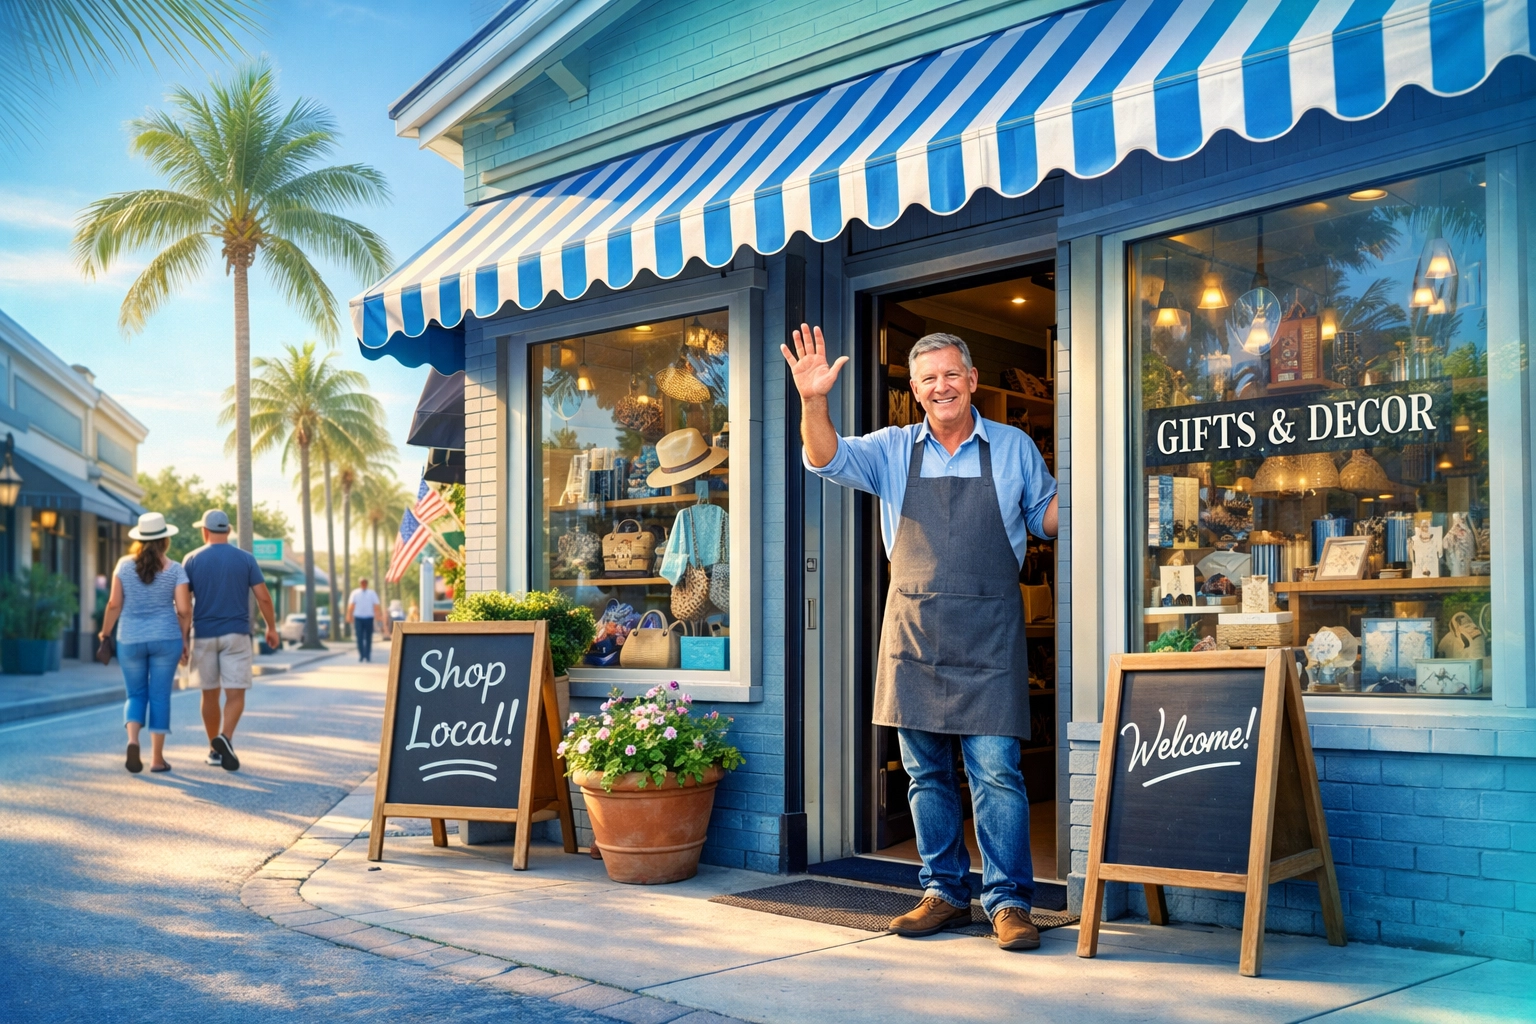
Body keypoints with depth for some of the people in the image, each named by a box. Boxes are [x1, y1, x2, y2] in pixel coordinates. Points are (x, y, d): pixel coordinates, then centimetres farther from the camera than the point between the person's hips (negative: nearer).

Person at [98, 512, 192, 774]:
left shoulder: (124, 565, -1)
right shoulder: (175, 569, -4)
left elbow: (114, 604, -3)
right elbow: (184, 610, -7)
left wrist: (105, 632, 9)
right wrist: (183, 640, 5)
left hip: (130, 640, 1)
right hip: (166, 638, -1)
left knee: (136, 695, 14)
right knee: (160, 697, 6)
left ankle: (132, 740, -12)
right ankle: (157, 758, 7)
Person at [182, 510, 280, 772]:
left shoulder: (193, 560, 1)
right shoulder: (246, 559, 1)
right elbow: (263, 597, -2)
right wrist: (271, 628, 10)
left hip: (204, 635, 1)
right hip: (236, 634, -1)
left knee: (210, 694, 13)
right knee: (235, 694, -2)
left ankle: (214, 749, 21)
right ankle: (225, 737, -26)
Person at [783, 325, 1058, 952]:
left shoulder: (1014, 448, 7)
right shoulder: (893, 450, 9)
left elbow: (1048, 517, 14)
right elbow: (828, 460, -4)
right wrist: (813, 402, -21)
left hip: (988, 637, -3)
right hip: (913, 633, 3)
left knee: (996, 769, -6)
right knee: (926, 773, 9)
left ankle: (1008, 901, 3)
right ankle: (944, 892, 20)